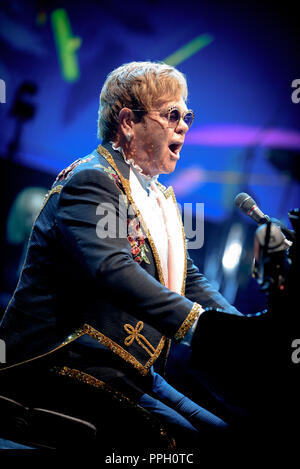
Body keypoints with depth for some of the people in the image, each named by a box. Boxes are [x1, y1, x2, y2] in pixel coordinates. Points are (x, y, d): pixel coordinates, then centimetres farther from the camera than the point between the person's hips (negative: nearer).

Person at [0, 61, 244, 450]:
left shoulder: (159, 196, 18)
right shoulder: (91, 180, -13)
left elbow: (189, 279, 14)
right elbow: (113, 270, -30)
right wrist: (203, 325, -37)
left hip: (138, 371, 9)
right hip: (64, 366, -9)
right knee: (192, 439, -20)